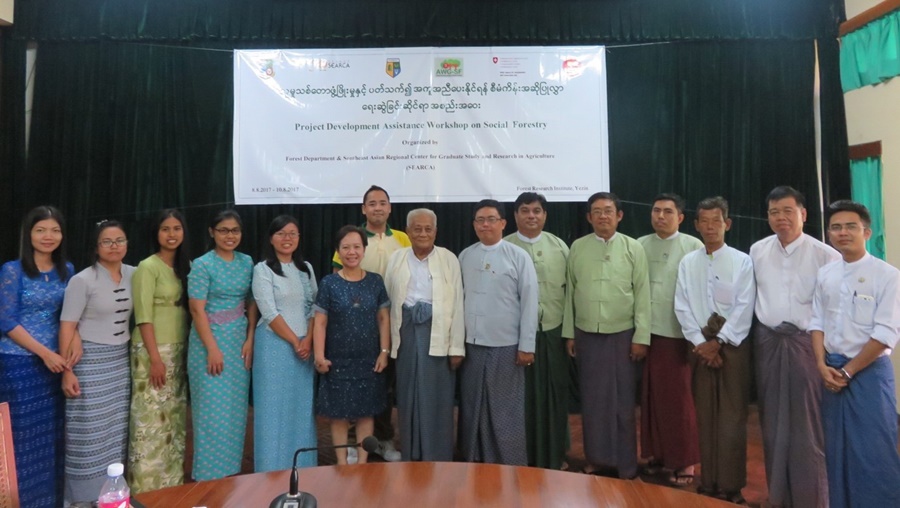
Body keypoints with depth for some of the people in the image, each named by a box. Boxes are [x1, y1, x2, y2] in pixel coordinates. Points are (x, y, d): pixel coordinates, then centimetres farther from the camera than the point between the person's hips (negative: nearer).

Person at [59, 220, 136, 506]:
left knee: (117, 427, 11)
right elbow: (67, 326, -11)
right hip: (90, 360, -5)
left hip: (121, 360, 5)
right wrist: (67, 371, -15)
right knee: (89, 428, 2)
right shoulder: (82, 280, -11)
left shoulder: (134, 275, 3)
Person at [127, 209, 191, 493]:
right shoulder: (148, 267, -9)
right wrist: (155, 358, -17)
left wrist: (185, 350, 8)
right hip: (153, 350, -6)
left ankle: (172, 480, 23)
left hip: (179, 350, 7)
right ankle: (148, 485, 10)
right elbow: (143, 317, -14)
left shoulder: (186, 265, 10)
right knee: (151, 418, -2)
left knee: (175, 417, 12)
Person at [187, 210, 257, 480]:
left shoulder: (247, 262, 7)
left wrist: (250, 339, -1)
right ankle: (211, 474, 15)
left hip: (240, 342, 5)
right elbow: (197, 309, -12)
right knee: (212, 409, 1)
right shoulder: (202, 264, -7)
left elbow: (252, 304, 9)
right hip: (210, 341, -5)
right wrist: (213, 349, -16)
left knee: (236, 408, 10)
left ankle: (231, 468, 24)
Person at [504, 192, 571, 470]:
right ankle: (523, 456, 21)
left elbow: (570, 289, 7)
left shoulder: (559, 246, 6)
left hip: (554, 332, 2)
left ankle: (553, 455, 27)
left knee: (554, 394, 10)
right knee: (522, 396, 5)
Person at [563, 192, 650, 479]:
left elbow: (643, 295, -3)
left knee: (623, 400, 6)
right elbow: (570, 292, 6)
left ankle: (626, 464, 19)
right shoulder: (577, 248, 3)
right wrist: (569, 333, 5)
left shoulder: (633, 248, -2)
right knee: (592, 399, 10)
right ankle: (596, 459, 24)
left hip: (622, 334, -1)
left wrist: (641, 337, -6)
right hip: (587, 335, 2)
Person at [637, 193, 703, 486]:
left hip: (678, 333, -3)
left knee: (679, 398, 5)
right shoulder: (640, 246, 6)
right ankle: (656, 453, 25)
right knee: (652, 396, 10)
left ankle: (684, 460, 18)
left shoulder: (693, 246, -2)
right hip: (647, 332, 3)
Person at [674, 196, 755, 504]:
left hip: (733, 346, -3)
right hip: (700, 347, 3)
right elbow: (682, 307, 1)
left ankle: (732, 486, 14)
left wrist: (718, 342, -13)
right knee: (705, 416, 9)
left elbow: (744, 309, -8)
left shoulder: (742, 261, -3)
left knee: (732, 417, 2)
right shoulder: (687, 263, 5)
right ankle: (708, 482, 20)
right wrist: (700, 343, -8)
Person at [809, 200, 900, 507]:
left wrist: (849, 371, -11)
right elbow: (817, 321, 8)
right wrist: (822, 365, -4)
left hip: (869, 370, -5)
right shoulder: (824, 274, 6)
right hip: (832, 370, 5)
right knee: (836, 447, 13)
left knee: (874, 450, -3)